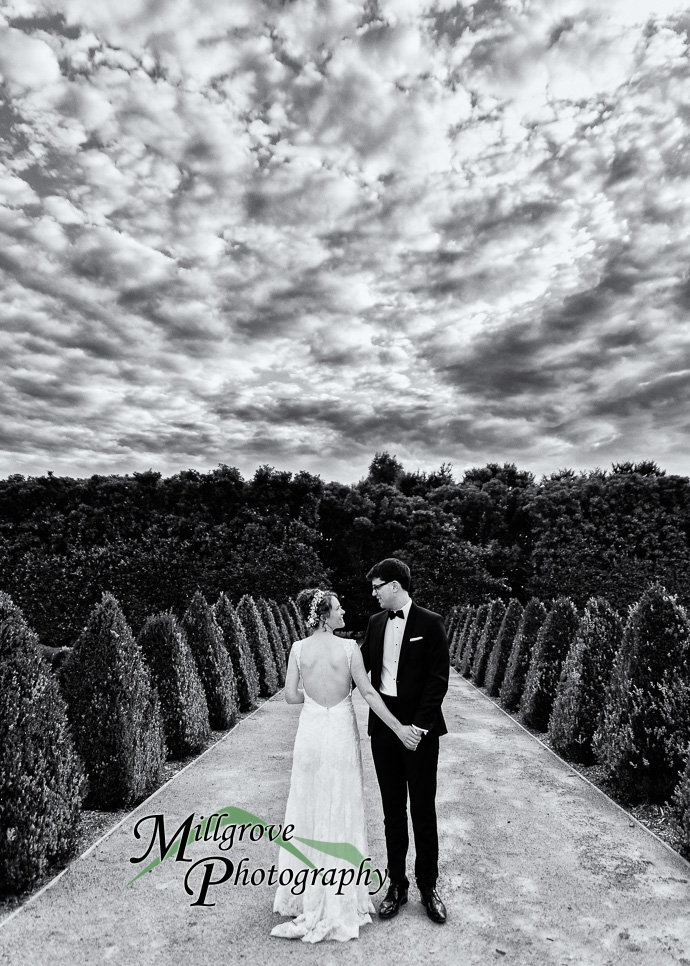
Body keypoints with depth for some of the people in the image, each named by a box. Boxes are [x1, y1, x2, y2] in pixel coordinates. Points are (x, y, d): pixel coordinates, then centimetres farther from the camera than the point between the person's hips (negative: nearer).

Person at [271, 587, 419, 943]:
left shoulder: (298, 649, -6)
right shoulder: (349, 647, -14)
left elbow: (291, 696, -4)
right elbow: (368, 693, -13)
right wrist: (399, 728, -5)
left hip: (310, 733, 2)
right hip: (341, 734, -2)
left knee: (307, 812, 18)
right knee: (340, 814, 13)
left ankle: (306, 895, 34)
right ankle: (338, 902, 28)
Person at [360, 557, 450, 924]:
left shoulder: (430, 623, -9)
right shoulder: (376, 622, 6)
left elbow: (438, 678, -11)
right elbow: (361, 663, 12)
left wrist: (421, 723, -16)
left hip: (418, 726, -4)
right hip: (383, 724, 4)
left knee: (423, 810, 9)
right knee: (392, 809, 15)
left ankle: (428, 885, 28)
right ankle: (396, 884, 30)